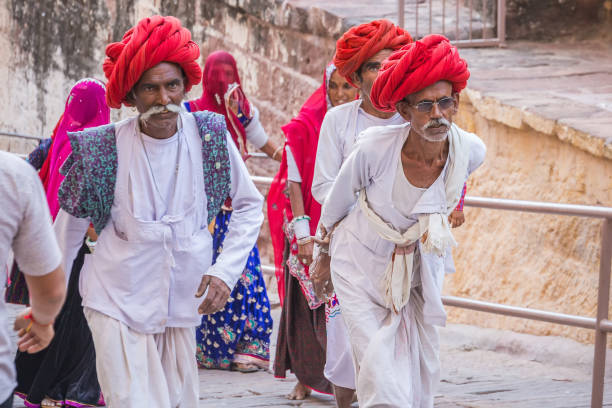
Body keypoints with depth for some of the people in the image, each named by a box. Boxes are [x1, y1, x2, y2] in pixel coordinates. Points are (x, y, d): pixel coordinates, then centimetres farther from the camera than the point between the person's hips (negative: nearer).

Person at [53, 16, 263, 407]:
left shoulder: (211, 135, -6)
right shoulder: (105, 148, -11)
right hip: (117, 304, -3)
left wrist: (225, 271, -5)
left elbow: (250, 206, 7)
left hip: (182, 302, 3)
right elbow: (70, 224, 4)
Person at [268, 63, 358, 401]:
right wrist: (302, 232, -10)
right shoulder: (304, 127, 1)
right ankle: (305, 378, 8)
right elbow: (294, 183, -2)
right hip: (312, 228, -1)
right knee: (306, 301, 0)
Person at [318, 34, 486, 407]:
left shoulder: (471, 151, -20)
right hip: (363, 267, -3)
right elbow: (337, 205, -6)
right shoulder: (374, 150, -28)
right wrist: (323, 252, 10)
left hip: (422, 271, 4)